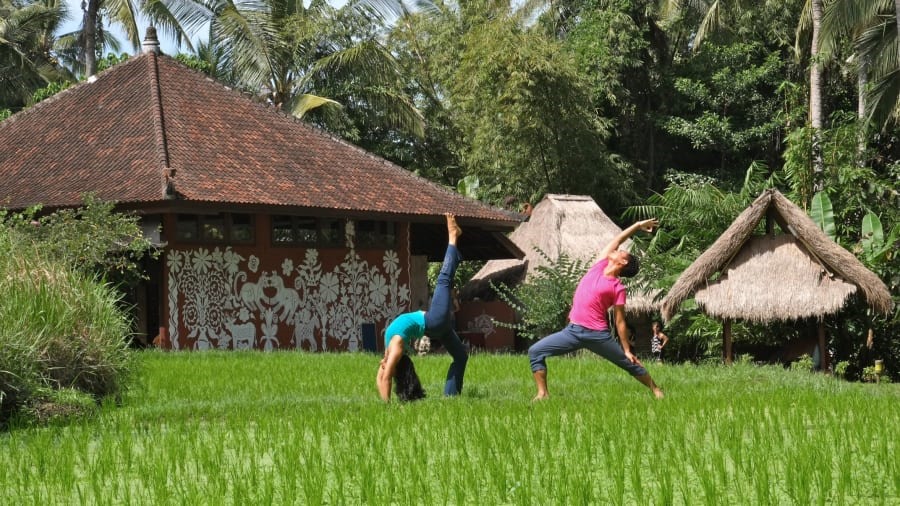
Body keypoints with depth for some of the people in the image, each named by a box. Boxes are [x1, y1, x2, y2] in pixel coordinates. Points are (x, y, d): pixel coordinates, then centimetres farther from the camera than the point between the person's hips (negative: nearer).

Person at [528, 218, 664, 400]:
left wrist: (627, 350, -3)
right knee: (535, 352, -6)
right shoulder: (600, 266, 9)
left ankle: (656, 391, 21)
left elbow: (620, 322, -1)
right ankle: (543, 393, -7)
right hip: (573, 331, 5)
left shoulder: (617, 288, -4)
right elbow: (617, 240, 16)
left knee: (629, 363, 8)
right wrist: (637, 226, 27)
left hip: (597, 334, -5)